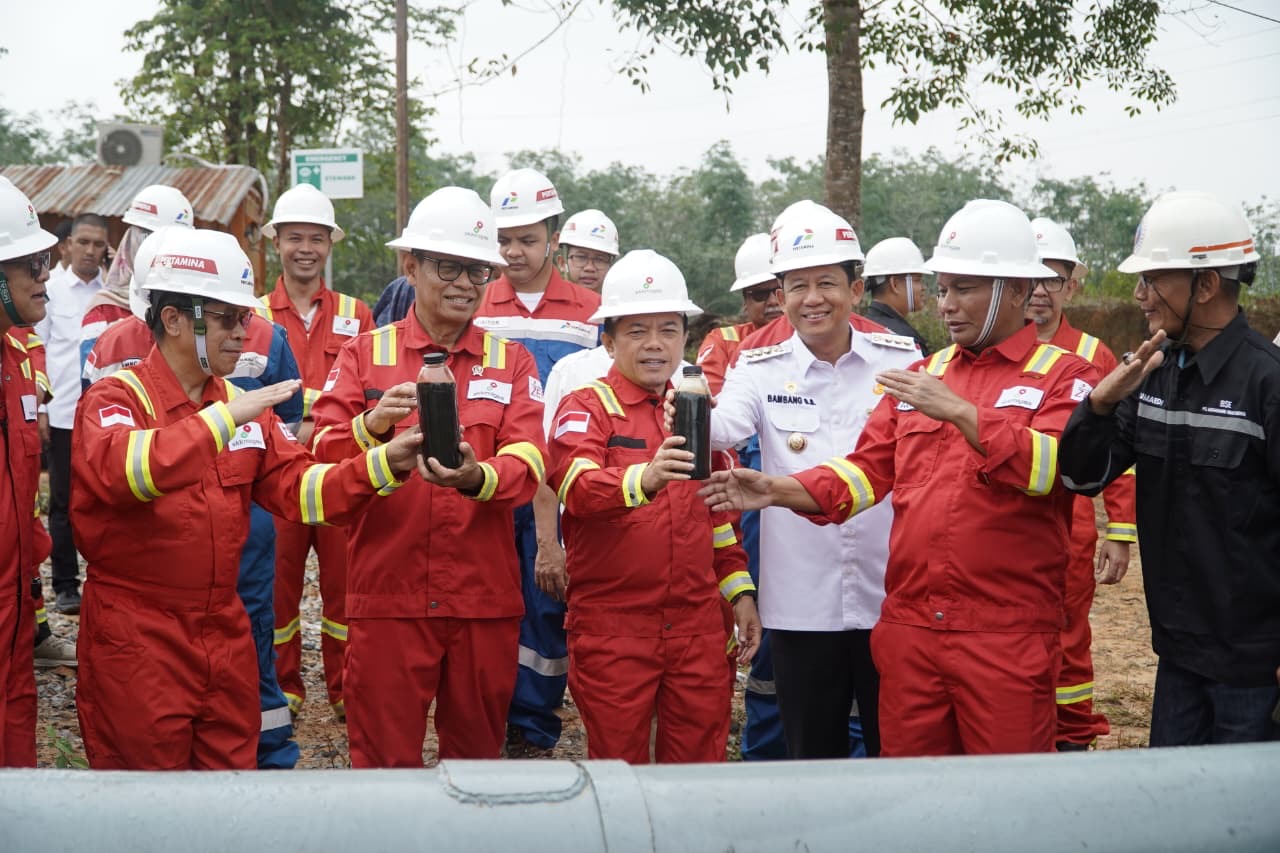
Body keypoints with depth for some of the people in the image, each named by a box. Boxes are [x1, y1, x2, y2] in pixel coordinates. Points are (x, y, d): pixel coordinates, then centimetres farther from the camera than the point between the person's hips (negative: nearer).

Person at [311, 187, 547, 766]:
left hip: (485, 597, 2)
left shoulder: (512, 362, 8)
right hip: (387, 593, -1)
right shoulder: (365, 353, 6)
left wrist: (478, 478, -28)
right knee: (385, 761, 3)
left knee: (478, 756, 12)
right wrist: (372, 426, -25)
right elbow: (324, 453, -4)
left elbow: (528, 462, -7)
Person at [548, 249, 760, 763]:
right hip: (612, 624, -4)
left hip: (697, 622, 4)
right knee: (619, 765, 5)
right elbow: (576, 486, -25)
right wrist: (643, 478, -42)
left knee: (700, 759, 9)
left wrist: (739, 590, 14)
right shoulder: (587, 407, -4)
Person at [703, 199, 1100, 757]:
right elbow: (868, 469, 11)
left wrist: (960, 411, -24)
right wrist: (779, 491, -3)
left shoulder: (1063, 376, -1)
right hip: (909, 627, 5)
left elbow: (1051, 466, -18)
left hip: (1005, 635, -5)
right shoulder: (922, 375, 17)